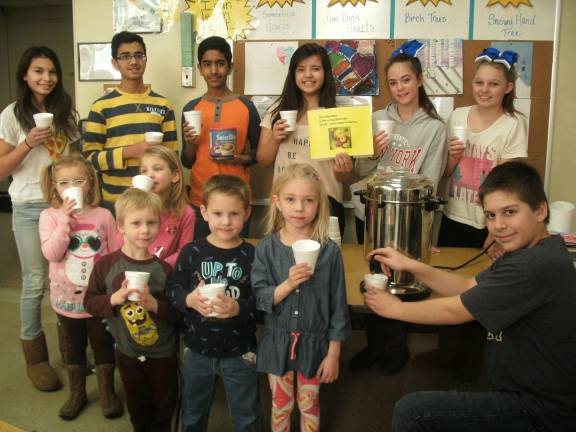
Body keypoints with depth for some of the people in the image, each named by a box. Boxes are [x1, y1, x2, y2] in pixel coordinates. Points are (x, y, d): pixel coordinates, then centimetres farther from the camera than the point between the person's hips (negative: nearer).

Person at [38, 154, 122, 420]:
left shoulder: (103, 215, -7)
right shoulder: (49, 216, -8)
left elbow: (116, 254, -2)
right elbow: (51, 253, -21)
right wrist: (65, 219, -24)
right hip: (67, 299, 1)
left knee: (103, 345, 14)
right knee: (73, 348, 19)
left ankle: (107, 392, 33)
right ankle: (77, 393, 38)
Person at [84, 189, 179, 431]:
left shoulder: (164, 269, -15)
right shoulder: (106, 264, -12)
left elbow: (177, 313, -12)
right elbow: (90, 303, -8)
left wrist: (154, 304, -29)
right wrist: (115, 298, -24)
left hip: (163, 353, -1)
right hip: (128, 352, 1)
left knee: (165, 405, 19)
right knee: (137, 407, 23)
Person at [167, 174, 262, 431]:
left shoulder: (252, 256, -12)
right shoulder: (192, 252, -7)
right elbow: (172, 289, -5)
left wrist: (238, 308, -31)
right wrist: (189, 300, -25)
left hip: (239, 352, -2)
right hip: (197, 350, 2)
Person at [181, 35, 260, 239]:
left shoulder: (246, 106, -1)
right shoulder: (191, 108, 4)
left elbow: (260, 151, 6)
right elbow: (187, 162, 9)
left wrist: (240, 159, -13)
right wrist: (190, 144, -11)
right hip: (200, 199, 2)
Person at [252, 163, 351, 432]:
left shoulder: (329, 251, -12)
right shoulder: (267, 248, -10)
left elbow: (338, 305, -6)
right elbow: (260, 299, -12)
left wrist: (333, 353, -4)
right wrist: (289, 284, -29)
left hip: (314, 343, 0)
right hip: (278, 342, 1)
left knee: (309, 406, 18)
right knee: (281, 405, 18)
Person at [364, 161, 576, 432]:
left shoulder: (537, 266, -27)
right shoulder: (536, 253, 5)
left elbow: (455, 311, -19)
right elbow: (468, 287, 7)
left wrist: (397, 308, -4)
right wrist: (411, 266, -6)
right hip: (533, 396, 10)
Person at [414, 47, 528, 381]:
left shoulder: (514, 125, -10)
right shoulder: (458, 116, 2)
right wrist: (452, 157, -12)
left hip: (487, 225, -4)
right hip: (453, 219, 4)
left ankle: (471, 357, 32)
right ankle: (447, 349, 34)